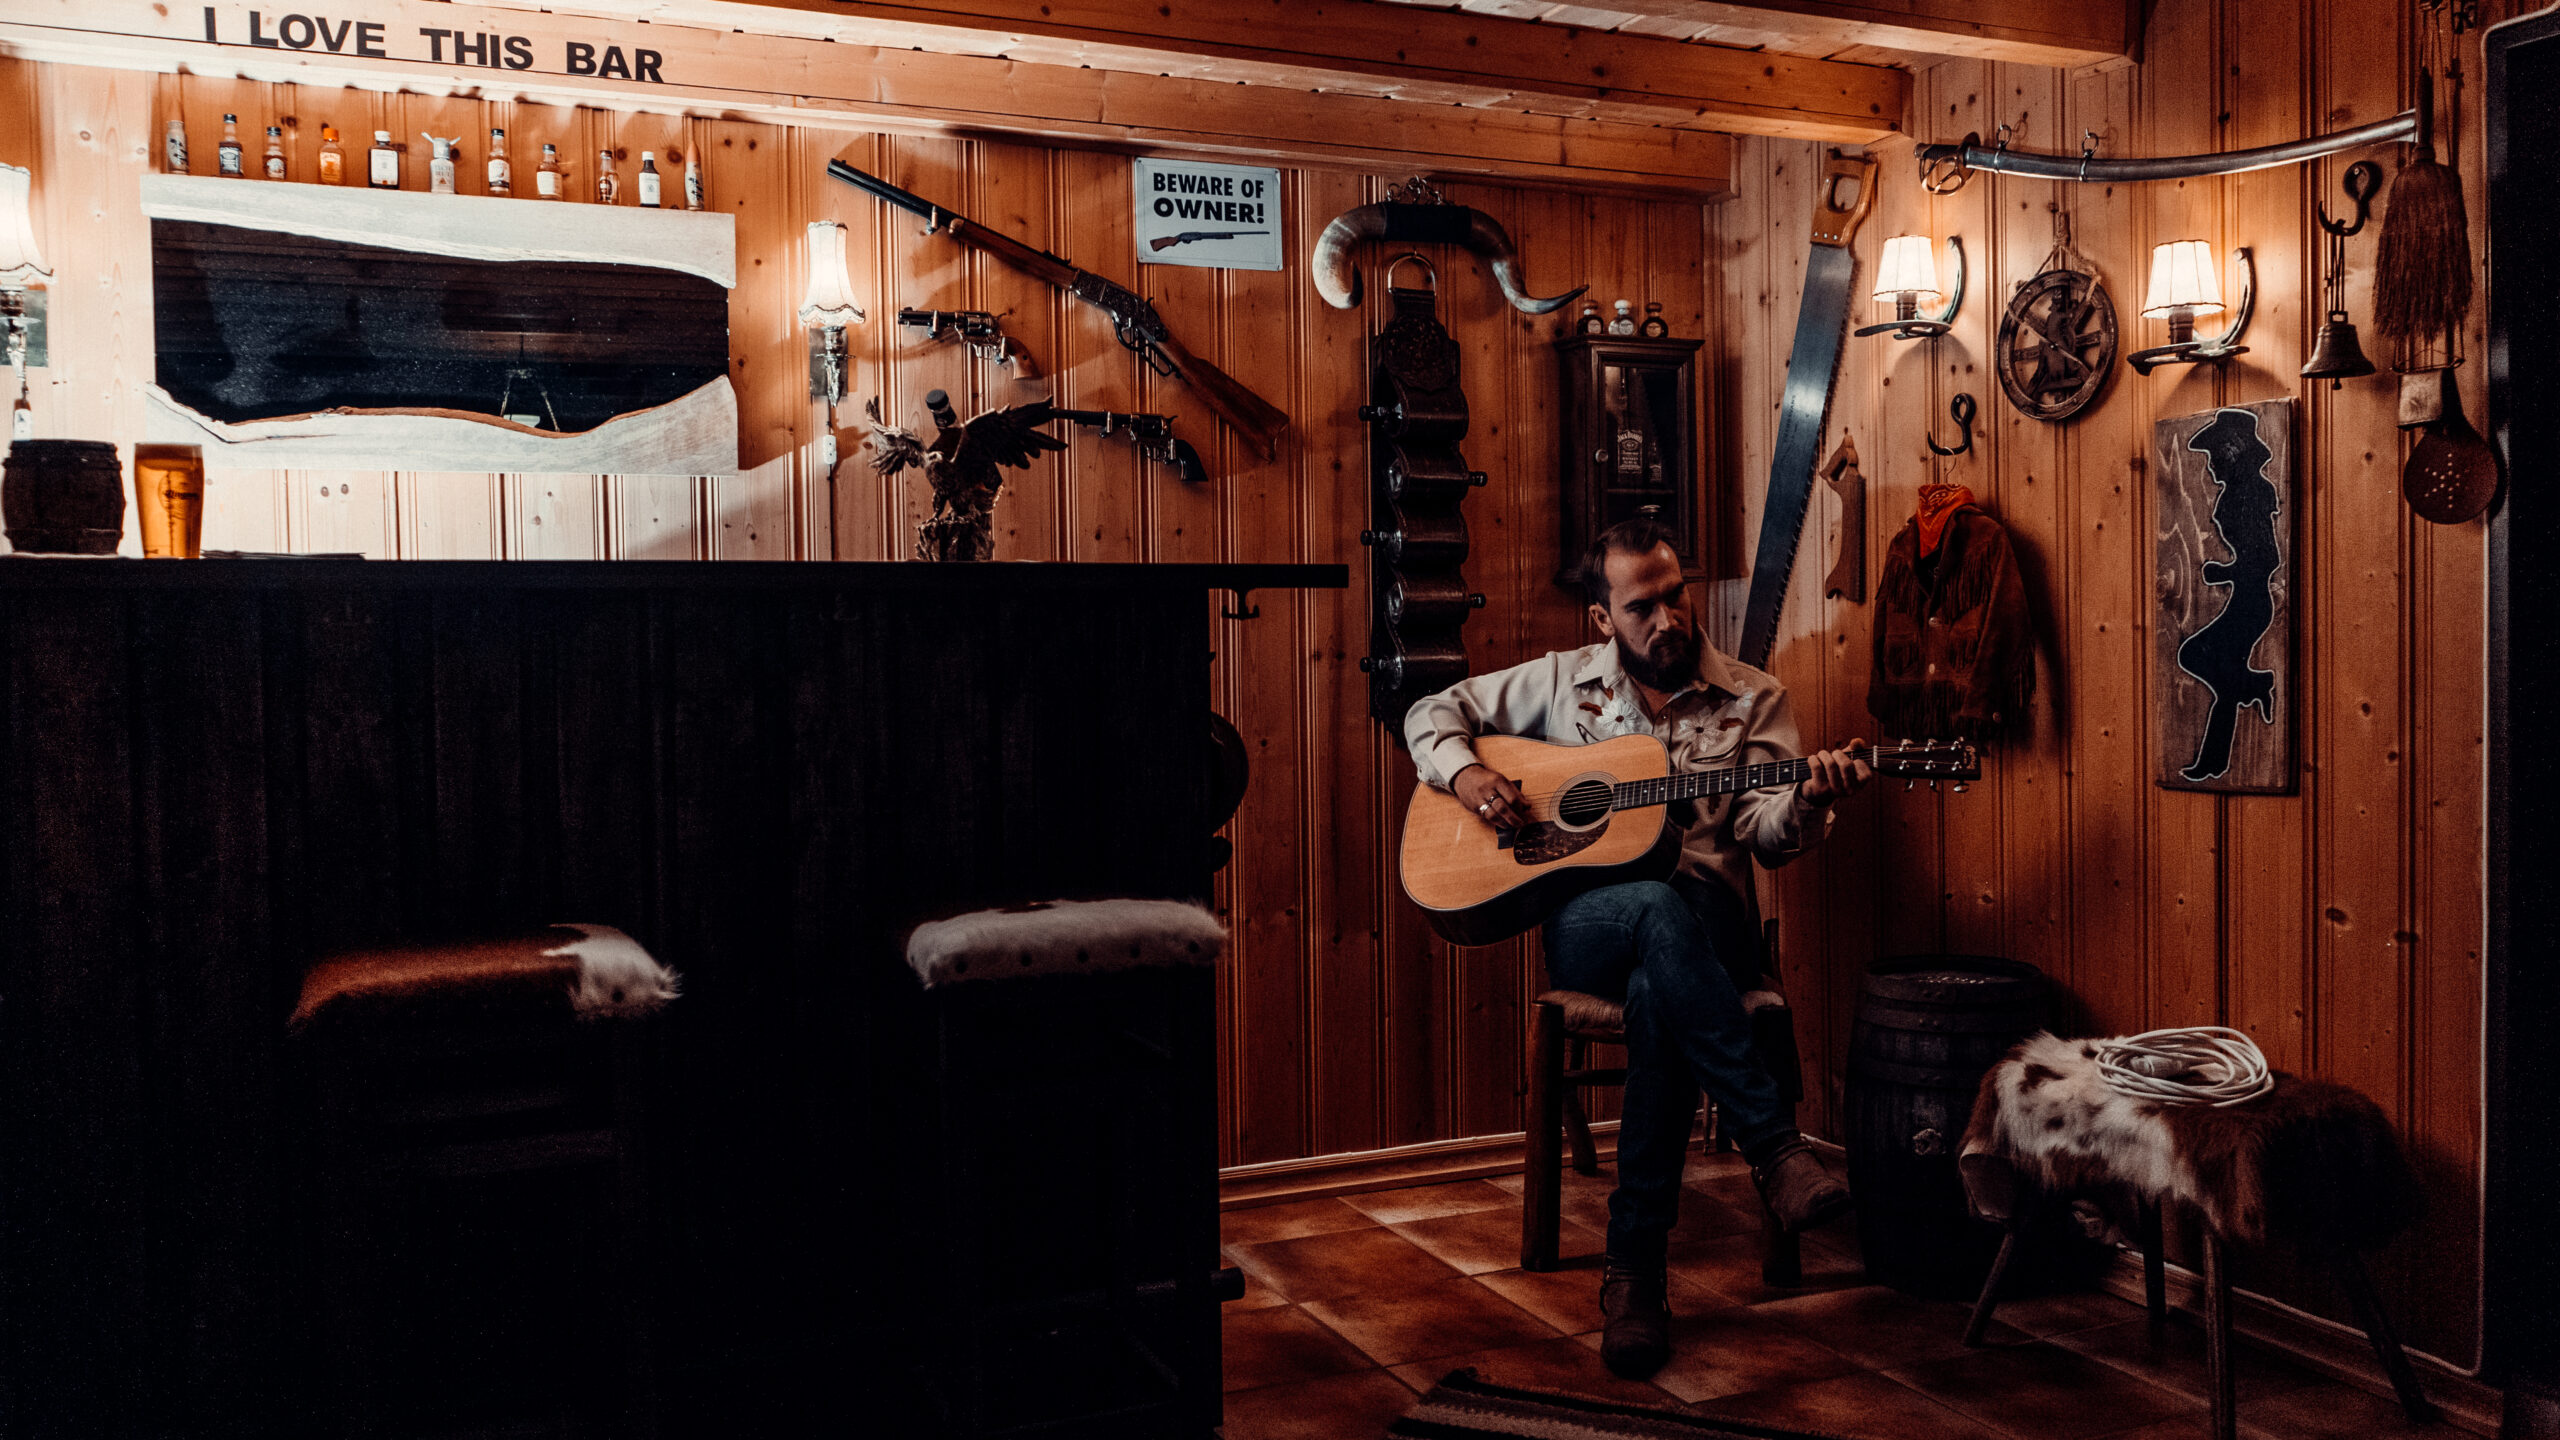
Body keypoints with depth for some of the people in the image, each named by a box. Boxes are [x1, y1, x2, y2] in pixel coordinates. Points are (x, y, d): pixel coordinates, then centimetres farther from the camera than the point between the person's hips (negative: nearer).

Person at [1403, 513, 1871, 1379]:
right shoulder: (1565, 681, 12)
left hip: (1706, 927, 0)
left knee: (1659, 992, -38)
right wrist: (1465, 773, -4)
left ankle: (1635, 1265, -29)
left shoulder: (1751, 700, 10)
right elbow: (1435, 712, 18)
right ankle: (1773, 1145, -36)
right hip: (1584, 925, 0)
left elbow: (1766, 836, -1)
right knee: (1659, 908, -38)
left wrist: (1807, 803, -24)